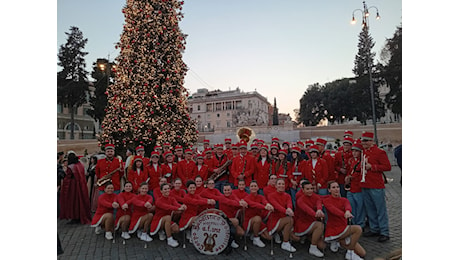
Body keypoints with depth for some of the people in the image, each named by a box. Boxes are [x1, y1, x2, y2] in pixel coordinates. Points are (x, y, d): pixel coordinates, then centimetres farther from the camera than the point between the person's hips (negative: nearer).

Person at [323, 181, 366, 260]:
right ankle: (350, 253, -10)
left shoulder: (344, 200, 7)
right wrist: (344, 215, -47)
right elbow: (333, 209, -28)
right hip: (333, 230, -6)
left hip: (344, 229, 6)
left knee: (362, 253, 0)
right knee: (358, 229, -24)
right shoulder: (326, 200, -7)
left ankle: (338, 242, 14)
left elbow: (348, 206, -17)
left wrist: (348, 211, -41)